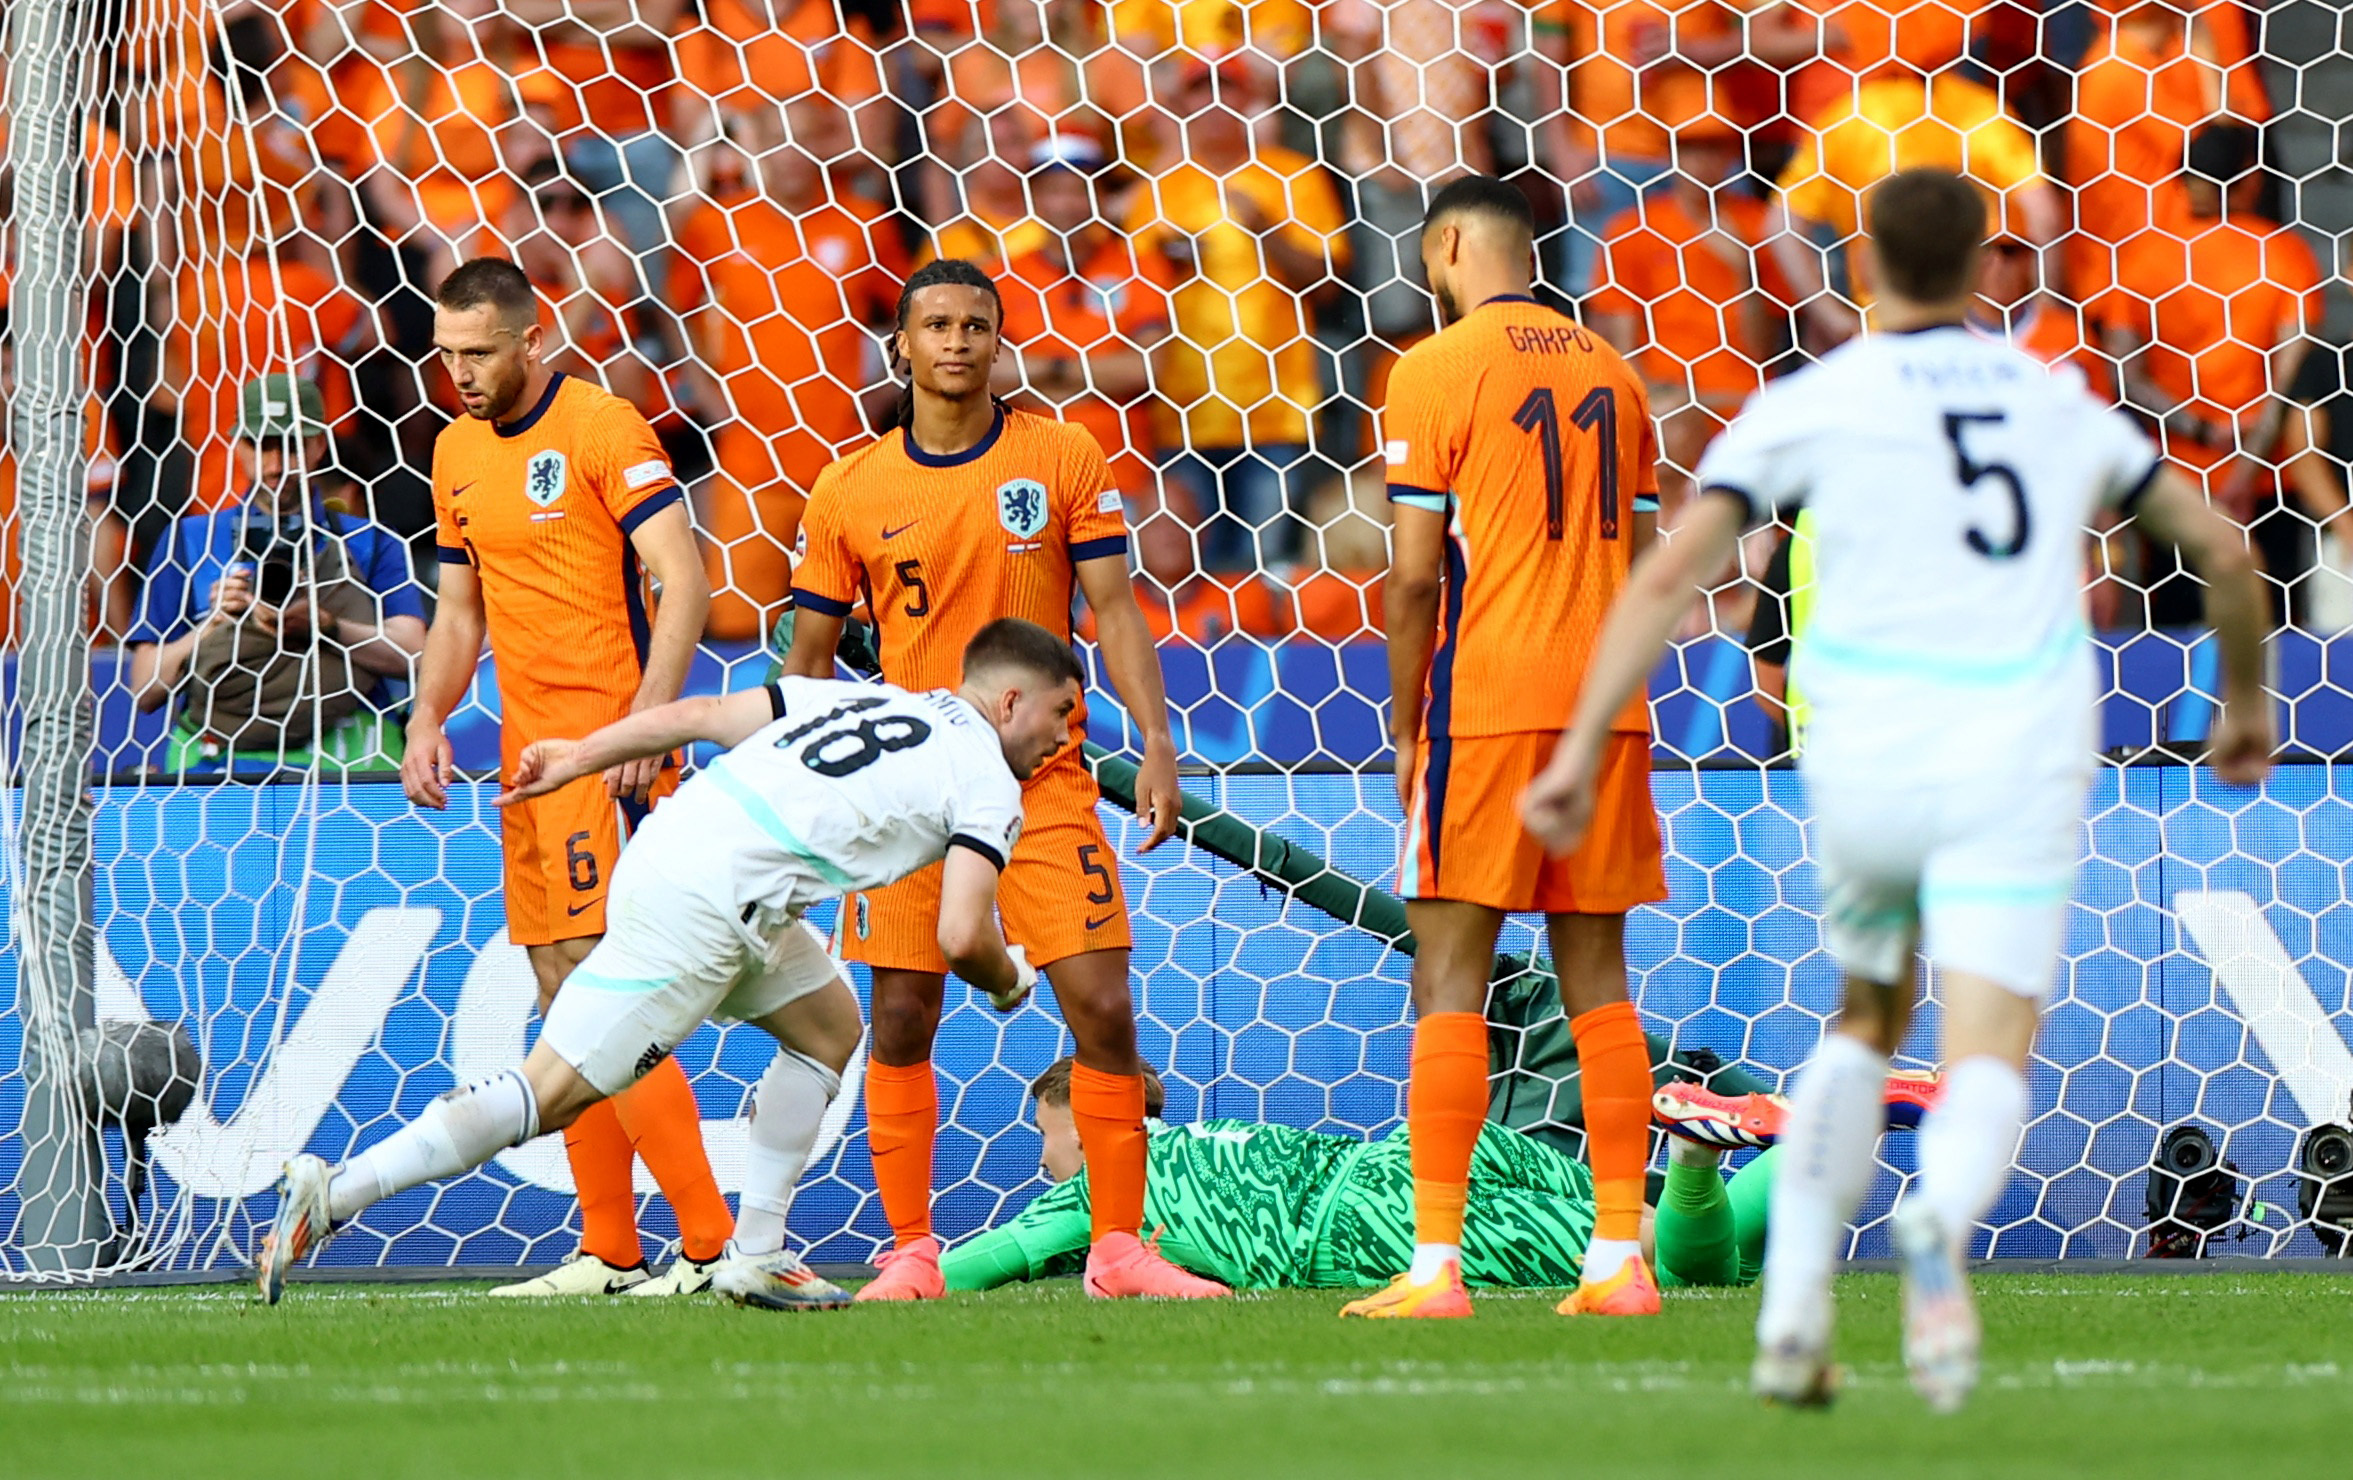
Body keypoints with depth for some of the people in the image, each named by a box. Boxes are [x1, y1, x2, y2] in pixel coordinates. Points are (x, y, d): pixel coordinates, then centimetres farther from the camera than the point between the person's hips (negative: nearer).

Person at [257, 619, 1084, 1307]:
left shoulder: (859, 697, 23)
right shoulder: (986, 782, 2)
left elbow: (694, 715, 19)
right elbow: (961, 939, -8)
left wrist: (580, 757, 26)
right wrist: (1009, 979, 13)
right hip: (698, 910, -9)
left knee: (829, 1029, 22)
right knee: (550, 1094, -6)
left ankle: (757, 1256, 20)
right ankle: (333, 1198, -11)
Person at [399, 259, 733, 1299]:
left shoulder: (602, 429, -9)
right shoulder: (458, 451, 15)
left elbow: (681, 578, -15)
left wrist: (648, 719, -24)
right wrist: (428, 720, 9)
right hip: (527, 749, 8)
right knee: (562, 998, 8)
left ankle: (710, 1242, -13)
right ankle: (607, 1252, 12)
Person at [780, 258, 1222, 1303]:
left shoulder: (1064, 460, 1)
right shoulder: (850, 490, 2)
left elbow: (1113, 609, 1)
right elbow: (809, 656, 8)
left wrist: (1156, 744, -11)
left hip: (1042, 778, -1)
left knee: (1104, 1009, -6)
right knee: (902, 1021, 0)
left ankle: (1117, 1247, 3)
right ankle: (910, 1252, 10)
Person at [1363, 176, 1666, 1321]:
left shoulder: (1434, 371, -5)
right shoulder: (1613, 374, 13)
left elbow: (1414, 575, -9)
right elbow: (1643, 566, 13)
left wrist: (1404, 726, 0)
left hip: (1484, 703, -5)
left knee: (1449, 978, -4)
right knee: (1598, 980, 8)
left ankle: (1435, 1264, -9)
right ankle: (1619, 1260, 5)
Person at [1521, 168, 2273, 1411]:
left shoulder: (1809, 406, 6)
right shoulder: (2060, 405, 16)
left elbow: (1670, 573, -5)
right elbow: (2223, 550, 24)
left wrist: (1581, 749, -5)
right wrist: (2247, 696, 41)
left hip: (1868, 770, 0)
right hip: (2016, 776, 0)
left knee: (1863, 1027, 26)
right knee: (1984, 1084, -6)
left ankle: (1795, 1309, 11)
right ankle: (1937, 1231, -42)